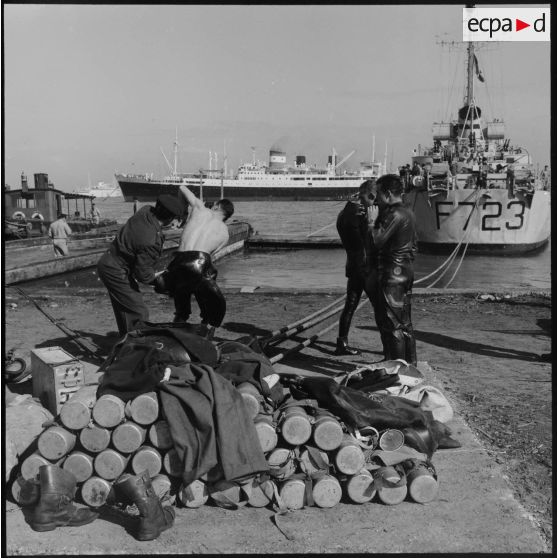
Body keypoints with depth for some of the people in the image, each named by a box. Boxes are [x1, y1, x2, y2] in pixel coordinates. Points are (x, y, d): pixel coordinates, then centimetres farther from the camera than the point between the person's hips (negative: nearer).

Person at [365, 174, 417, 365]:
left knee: (392, 324, -4)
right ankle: (410, 363, 23)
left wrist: (371, 223, -6)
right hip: (406, 269, 10)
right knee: (405, 323, 16)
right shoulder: (408, 213, 13)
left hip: (392, 274, -10)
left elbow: (377, 242, -22)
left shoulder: (395, 215, -18)